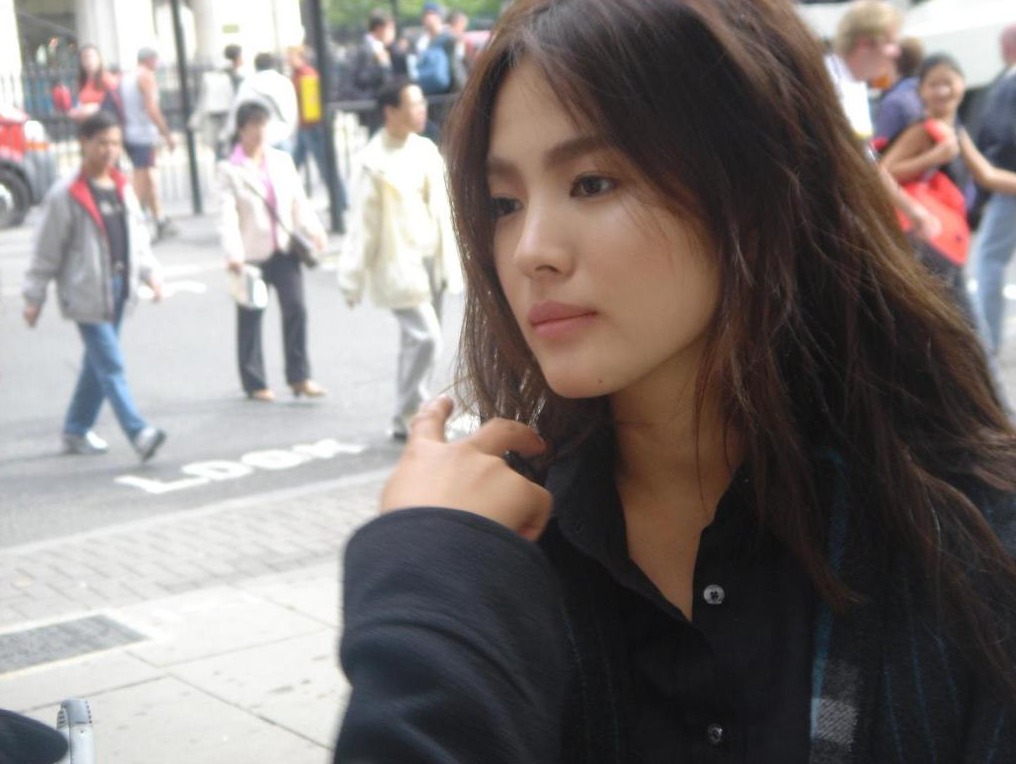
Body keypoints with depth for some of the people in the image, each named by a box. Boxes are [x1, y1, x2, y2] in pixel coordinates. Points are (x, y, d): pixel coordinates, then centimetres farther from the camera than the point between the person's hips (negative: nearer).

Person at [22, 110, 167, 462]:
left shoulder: (122, 187, 10)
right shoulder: (65, 195, -11)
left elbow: (138, 233, 18)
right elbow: (46, 250, -7)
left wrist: (150, 273, 8)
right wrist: (34, 297, -5)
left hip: (119, 287, 7)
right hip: (87, 292, -7)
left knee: (98, 362, 15)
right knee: (110, 364, -11)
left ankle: (77, 430, 28)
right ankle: (138, 432, -17)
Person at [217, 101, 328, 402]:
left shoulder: (282, 160, 11)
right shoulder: (230, 169, -3)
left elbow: (299, 199, 11)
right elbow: (228, 214, -12)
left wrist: (314, 230, -4)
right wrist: (233, 253, -24)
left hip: (284, 249, 3)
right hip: (252, 253, -3)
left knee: (296, 308, -4)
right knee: (250, 317, 4)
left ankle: (299, 376, 5)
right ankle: (254, 383, 15)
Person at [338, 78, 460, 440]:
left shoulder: (425, 150, 7)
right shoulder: (375, 161, -13)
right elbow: (363, 223, -12)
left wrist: (449, 260, 13)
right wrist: (353, 280, -11)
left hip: (430, 262, 7)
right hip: (398, 265, -7)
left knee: (415, 341, 13)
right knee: (424, 337, -14)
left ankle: (407, 421, 25)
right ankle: (410, 417, -2)